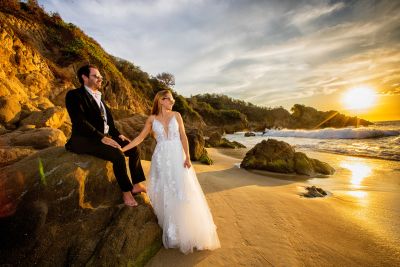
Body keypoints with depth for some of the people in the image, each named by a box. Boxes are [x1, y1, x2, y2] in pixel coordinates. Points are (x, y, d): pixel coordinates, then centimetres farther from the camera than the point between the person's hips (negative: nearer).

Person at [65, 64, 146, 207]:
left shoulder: (98, 97, 18)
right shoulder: (74, 95, -7)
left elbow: (107, 120, 19)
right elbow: (80, 122, -19)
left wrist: (118, 134, 4)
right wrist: (101, 137, -26)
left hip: (105, 136, 8)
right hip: (85, 140, -8)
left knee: (133, 149, -2)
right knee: (118, 155, -29)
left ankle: (136, 185, 7)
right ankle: (126, 192, -11)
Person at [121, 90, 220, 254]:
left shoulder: (176, 115, 5)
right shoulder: (152, 119, 4)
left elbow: (183, 137, -1)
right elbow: (140, 137, 7)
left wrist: (187, 157, -12)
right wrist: (123, 149, 2)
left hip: (178, 157, 1)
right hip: (162, 159, 0)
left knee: (183, 191, 0)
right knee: (165, 194, 2)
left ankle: (188, 230, 19)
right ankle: (171, 232, 20)